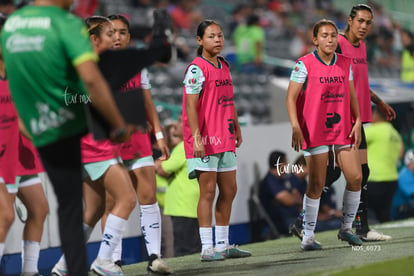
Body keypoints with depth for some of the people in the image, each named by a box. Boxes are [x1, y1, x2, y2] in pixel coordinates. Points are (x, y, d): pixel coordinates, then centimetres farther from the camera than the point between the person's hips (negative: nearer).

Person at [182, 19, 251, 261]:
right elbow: (191, 106, -16)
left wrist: (237, 129, 20)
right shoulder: (197, 69, -11)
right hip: (205, 141, -8)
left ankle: (223, 244, 20)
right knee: (208, 191, -6)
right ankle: (207, 248, -2)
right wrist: (197, 137, -22)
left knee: (229, 190, 11)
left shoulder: (224, 66, 13)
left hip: (225, 139, 8)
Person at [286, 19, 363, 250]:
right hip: (315, 133, -5)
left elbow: (352, 96, 14)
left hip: (343, 130, 5)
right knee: (317, 185, -3)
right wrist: (295, 126, -21)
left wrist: (357, 121, 2)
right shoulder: (305, 64, -7)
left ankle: (346, 228, 17)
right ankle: (308, 237, 7)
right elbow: (291, 97, -9)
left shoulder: (345, 64, 8)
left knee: (355, 178, -1)